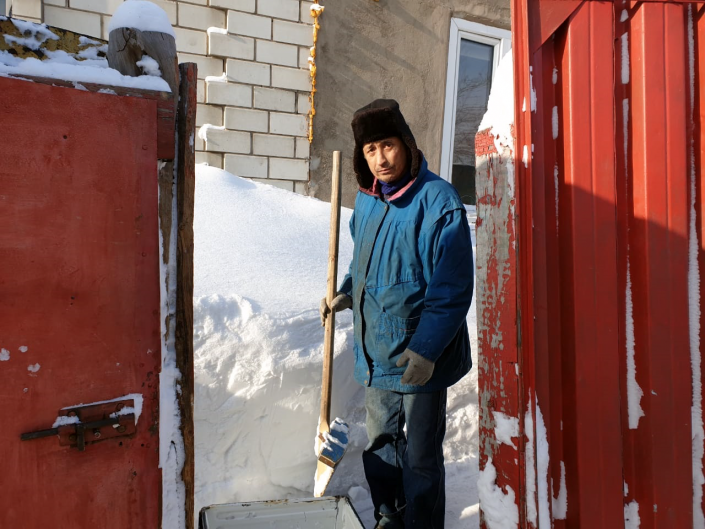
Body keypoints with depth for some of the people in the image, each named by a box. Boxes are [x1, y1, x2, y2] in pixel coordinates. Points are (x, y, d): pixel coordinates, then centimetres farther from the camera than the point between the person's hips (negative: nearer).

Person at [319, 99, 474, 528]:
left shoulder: (438, 200, -18)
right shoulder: (366, 199, 5)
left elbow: (453, 288, -20)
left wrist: (426, 349, -24)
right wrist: (347, 293, 4)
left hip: (421, 355, -7)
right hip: (376, 349, 8)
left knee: (421, 458, 8)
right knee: (380, 440, 23)